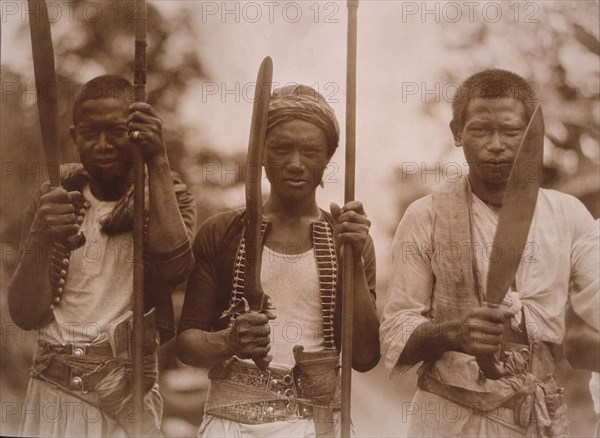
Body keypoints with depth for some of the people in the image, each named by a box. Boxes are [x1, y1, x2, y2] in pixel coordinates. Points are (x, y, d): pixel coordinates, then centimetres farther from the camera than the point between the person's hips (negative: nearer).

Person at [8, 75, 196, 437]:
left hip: (130, 398, -1)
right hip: (53, 396, 1)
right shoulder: (54, 200, 2)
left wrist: (159, 163, -22)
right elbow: (26, 315, -6)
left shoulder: (167, 197, 0)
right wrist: (40, 239, -24)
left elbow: (174, 266, -22)